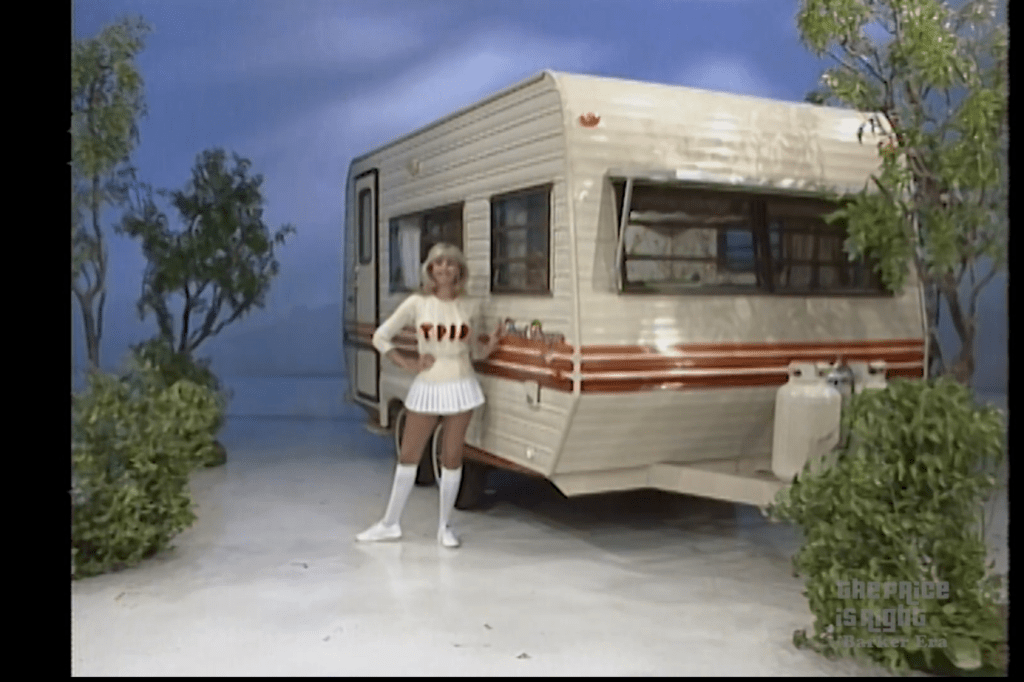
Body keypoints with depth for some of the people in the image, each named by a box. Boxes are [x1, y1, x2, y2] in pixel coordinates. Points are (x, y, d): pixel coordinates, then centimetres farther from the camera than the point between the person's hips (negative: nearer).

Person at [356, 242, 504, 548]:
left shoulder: (470, 307, 1)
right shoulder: (417, 304, -4)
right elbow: (380, 337, 1)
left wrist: (491, 344, -9)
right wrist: (407, 364, -6)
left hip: (461, 388, 0)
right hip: (426, 388, 0)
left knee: (452, 458, 6)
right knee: (408, 456, 7)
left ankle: (444, 526, 19)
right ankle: (390, 523, 21)